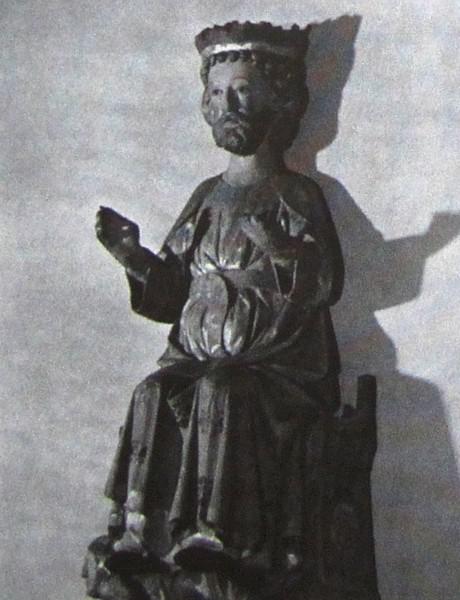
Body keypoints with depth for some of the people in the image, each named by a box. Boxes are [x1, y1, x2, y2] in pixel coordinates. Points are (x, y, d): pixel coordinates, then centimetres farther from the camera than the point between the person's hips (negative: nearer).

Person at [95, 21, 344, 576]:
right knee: (154, 394, -25)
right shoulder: (208, 198, 16)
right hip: (198, 357, 4)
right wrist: (136, 259, -4)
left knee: (222, 393, -33)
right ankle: (141, 528, -22)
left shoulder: (296, 198, 2)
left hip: (276, 367, -4)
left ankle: (214, 538, -30)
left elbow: (322, 287, -11)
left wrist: (281, 251, -31)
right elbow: (172, 294, 15)